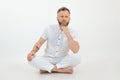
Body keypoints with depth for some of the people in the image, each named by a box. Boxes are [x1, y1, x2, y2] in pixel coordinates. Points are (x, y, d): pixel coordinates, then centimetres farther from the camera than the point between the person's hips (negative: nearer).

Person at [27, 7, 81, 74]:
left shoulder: (73, 33, -8)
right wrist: (32, 52, -24)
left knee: (77, 57, -31)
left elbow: (75, 50, -23)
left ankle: (46, 68, -23)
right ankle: (62, 69, -26)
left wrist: (67, 34, -27)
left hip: (63, 60, 0)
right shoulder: (49, 29, -4)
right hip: (48, 59, 1)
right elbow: (39, 43, -3)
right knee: (31, 58, -28)